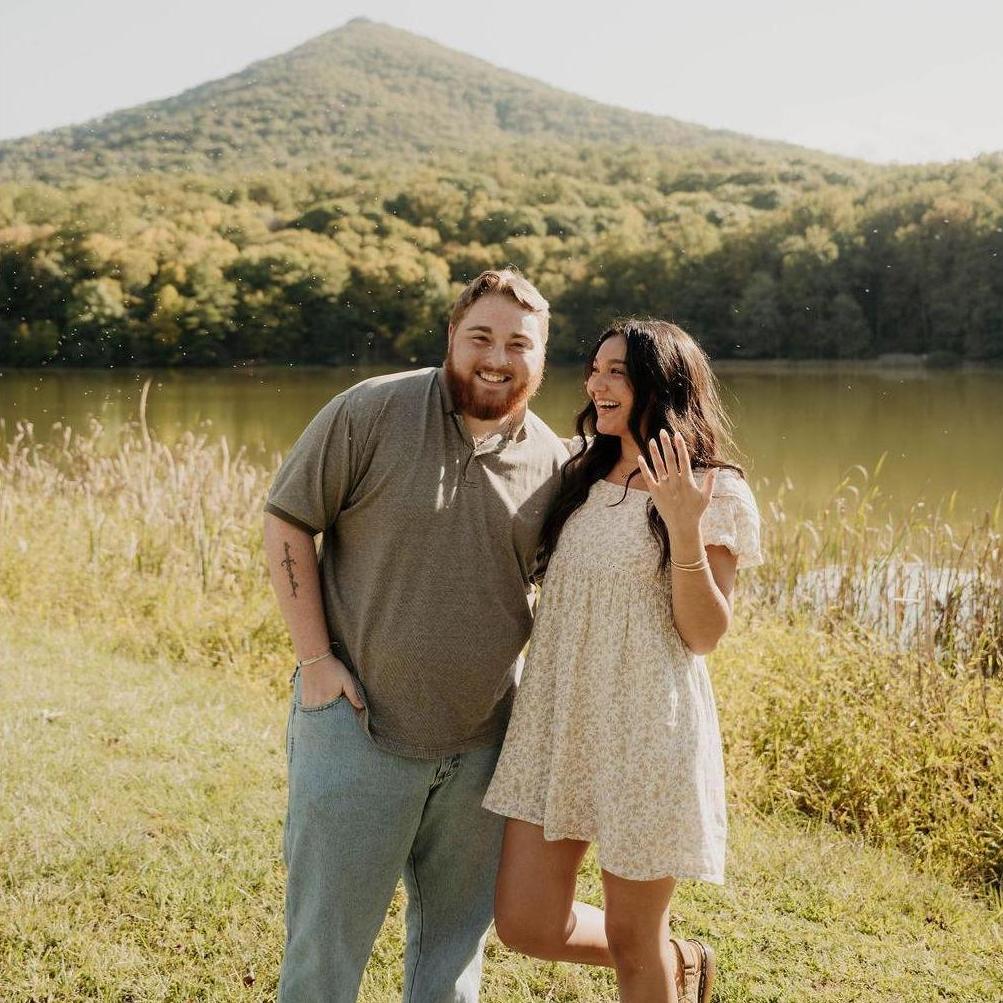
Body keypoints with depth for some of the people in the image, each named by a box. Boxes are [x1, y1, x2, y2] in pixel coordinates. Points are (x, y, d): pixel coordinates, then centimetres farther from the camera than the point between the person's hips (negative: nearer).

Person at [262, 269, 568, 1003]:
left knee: (457, 936, 18)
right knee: (327, 941, 7)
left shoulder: (553, 462, 1)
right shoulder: (374, 412, -10)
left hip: (482, 742, 4)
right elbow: (287, 522, -6)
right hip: (358, 724, -3)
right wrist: (314, 659, -11)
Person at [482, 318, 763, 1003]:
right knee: (526, 924, 7)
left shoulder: (717, 493, -7)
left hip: (647, 726, -6)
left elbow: (704, 636, -11)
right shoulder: (581, 475, 9)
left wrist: (684, 528, -24)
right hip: (555, 715, 6)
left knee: (633, 938, 7)